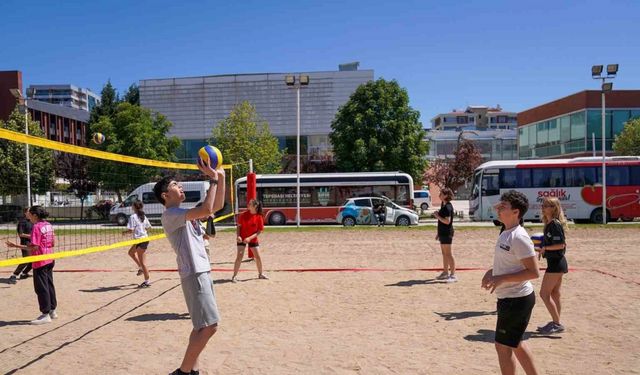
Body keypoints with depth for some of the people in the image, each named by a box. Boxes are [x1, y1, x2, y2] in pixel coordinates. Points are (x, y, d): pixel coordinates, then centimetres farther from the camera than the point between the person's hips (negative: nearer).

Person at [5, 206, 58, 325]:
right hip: (49, 260, 8)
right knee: (49, 285, 16)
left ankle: (45, 315, 5)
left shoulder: (37, 227, -16)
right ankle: (52, 311, 24)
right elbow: (53, 243, 10)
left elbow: (35, 247, -20)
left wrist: (16, 246, -18)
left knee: (41, 288, 0)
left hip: (40, 262, -8)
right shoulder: (49, 225, 7)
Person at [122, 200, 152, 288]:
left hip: (140, 240, -9)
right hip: (145, 237, 9)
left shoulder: (133, 217, -13)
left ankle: (147, 282, 4)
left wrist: (125, 232, 2)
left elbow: (131, 230, -18)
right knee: (131, 252, 28)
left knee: (142, 262, -1)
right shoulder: (143, 216, 9)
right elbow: (148, 227, 13)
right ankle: (141, 268, 28)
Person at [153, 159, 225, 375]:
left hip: (203, 272, 10)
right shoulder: (170, 214, -12)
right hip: (194, 275, -10)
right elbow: (206, 210, -25)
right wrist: (213, 179, -18)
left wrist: (221, 178, 9)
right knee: (209, 326, -11)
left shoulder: (185, 213, 17)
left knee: (203, 325, 13)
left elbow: (217, 205, 18)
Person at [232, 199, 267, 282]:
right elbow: (239, 226, -2)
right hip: (242, 239, -1)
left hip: (253, 240, 1)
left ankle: (261, 274, 29)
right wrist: (238, 236, -17)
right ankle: (234, 276, -1)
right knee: (239, 257, -8)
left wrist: (250, 238, -19)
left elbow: (259, 231, -10)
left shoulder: (259, 217, -12)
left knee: (258, 257, 8)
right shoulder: (243, 215, -10)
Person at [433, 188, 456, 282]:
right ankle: (445, 273, 24)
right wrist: (439, 233, 21)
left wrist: (437, 216, -17)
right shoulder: (443, 205, 13)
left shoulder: (448, 207, -17)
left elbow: (447, 221, -25)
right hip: (443, 233, 10)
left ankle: (453, 274, -2)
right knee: (444, 253, 15)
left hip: (447, 233, -10)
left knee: (448, 254, -6)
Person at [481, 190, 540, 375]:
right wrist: (492, 271, 6)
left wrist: (502, 278, -25)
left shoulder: (518, 237, -22)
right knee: (516, 343, 22)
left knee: (503, 346, 3)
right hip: (510, 298, 10)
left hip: (516, 300, -10)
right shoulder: (505, 233, 8)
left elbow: (534, 272, -23)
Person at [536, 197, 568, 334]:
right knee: (554, 294, 15)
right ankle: (556, 323, 24)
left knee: (544, 293, -6)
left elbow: (561, 244, -22)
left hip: (556, 263, -10)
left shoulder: (555, 224, -17)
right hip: (556, 262, 10)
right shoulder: (549, 224, 12)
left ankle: (557, 324, -1)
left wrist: (545, 248, -15)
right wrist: (543, 248, 8)